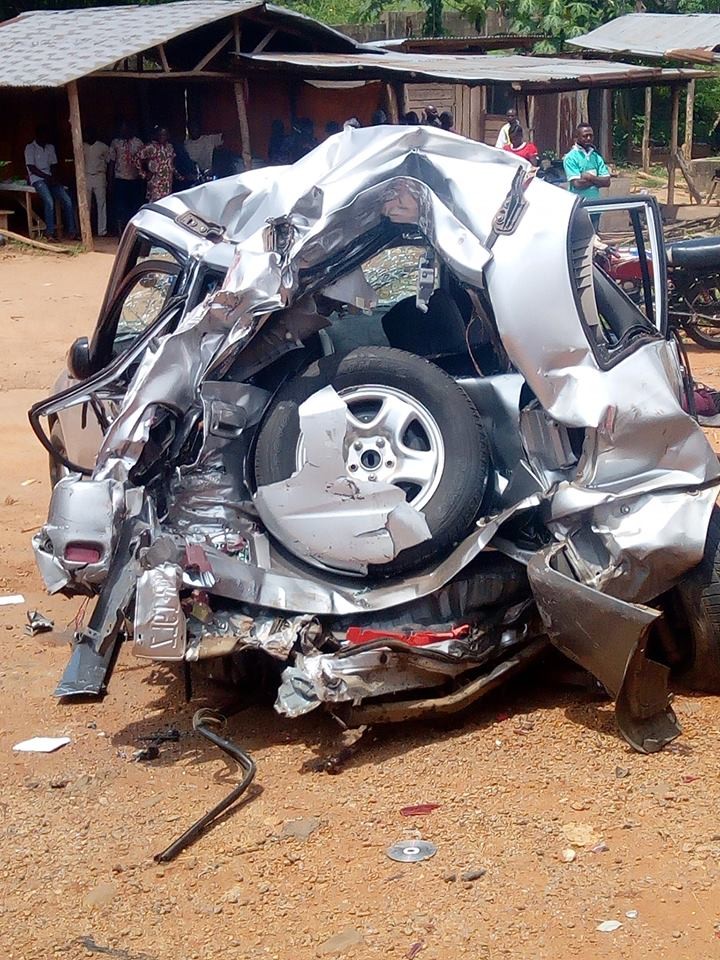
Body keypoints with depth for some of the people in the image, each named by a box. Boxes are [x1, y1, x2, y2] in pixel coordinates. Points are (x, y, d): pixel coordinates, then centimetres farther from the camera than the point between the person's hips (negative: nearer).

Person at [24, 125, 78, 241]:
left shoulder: (50, 147, 15)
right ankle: (50, 233, -28)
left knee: (67, 200, -14)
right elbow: (31, 168, -9)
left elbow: (53, 165, 15)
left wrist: (53, 177, -6)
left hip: (49, 178, 6)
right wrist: (47, 177, -16)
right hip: (37, 179, -6)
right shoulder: (30, 148, -2)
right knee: (49, 201, -30)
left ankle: (72, 231, -12)